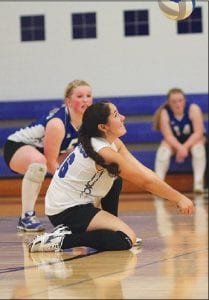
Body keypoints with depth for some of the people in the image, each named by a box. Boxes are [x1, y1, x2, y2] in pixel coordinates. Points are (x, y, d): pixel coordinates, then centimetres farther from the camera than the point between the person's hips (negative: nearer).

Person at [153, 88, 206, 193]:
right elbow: (168, 135, -22)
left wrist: (185, 147, -33)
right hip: (174, 142, 1)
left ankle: (198, 182, -39)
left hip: (193, 140, -1)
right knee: (164, 149, -29)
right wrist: (180, 148, -39)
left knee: (198, 147, -33)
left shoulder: (193, 109, -22)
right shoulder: (165, 112, -19)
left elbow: (198, 132, -23)